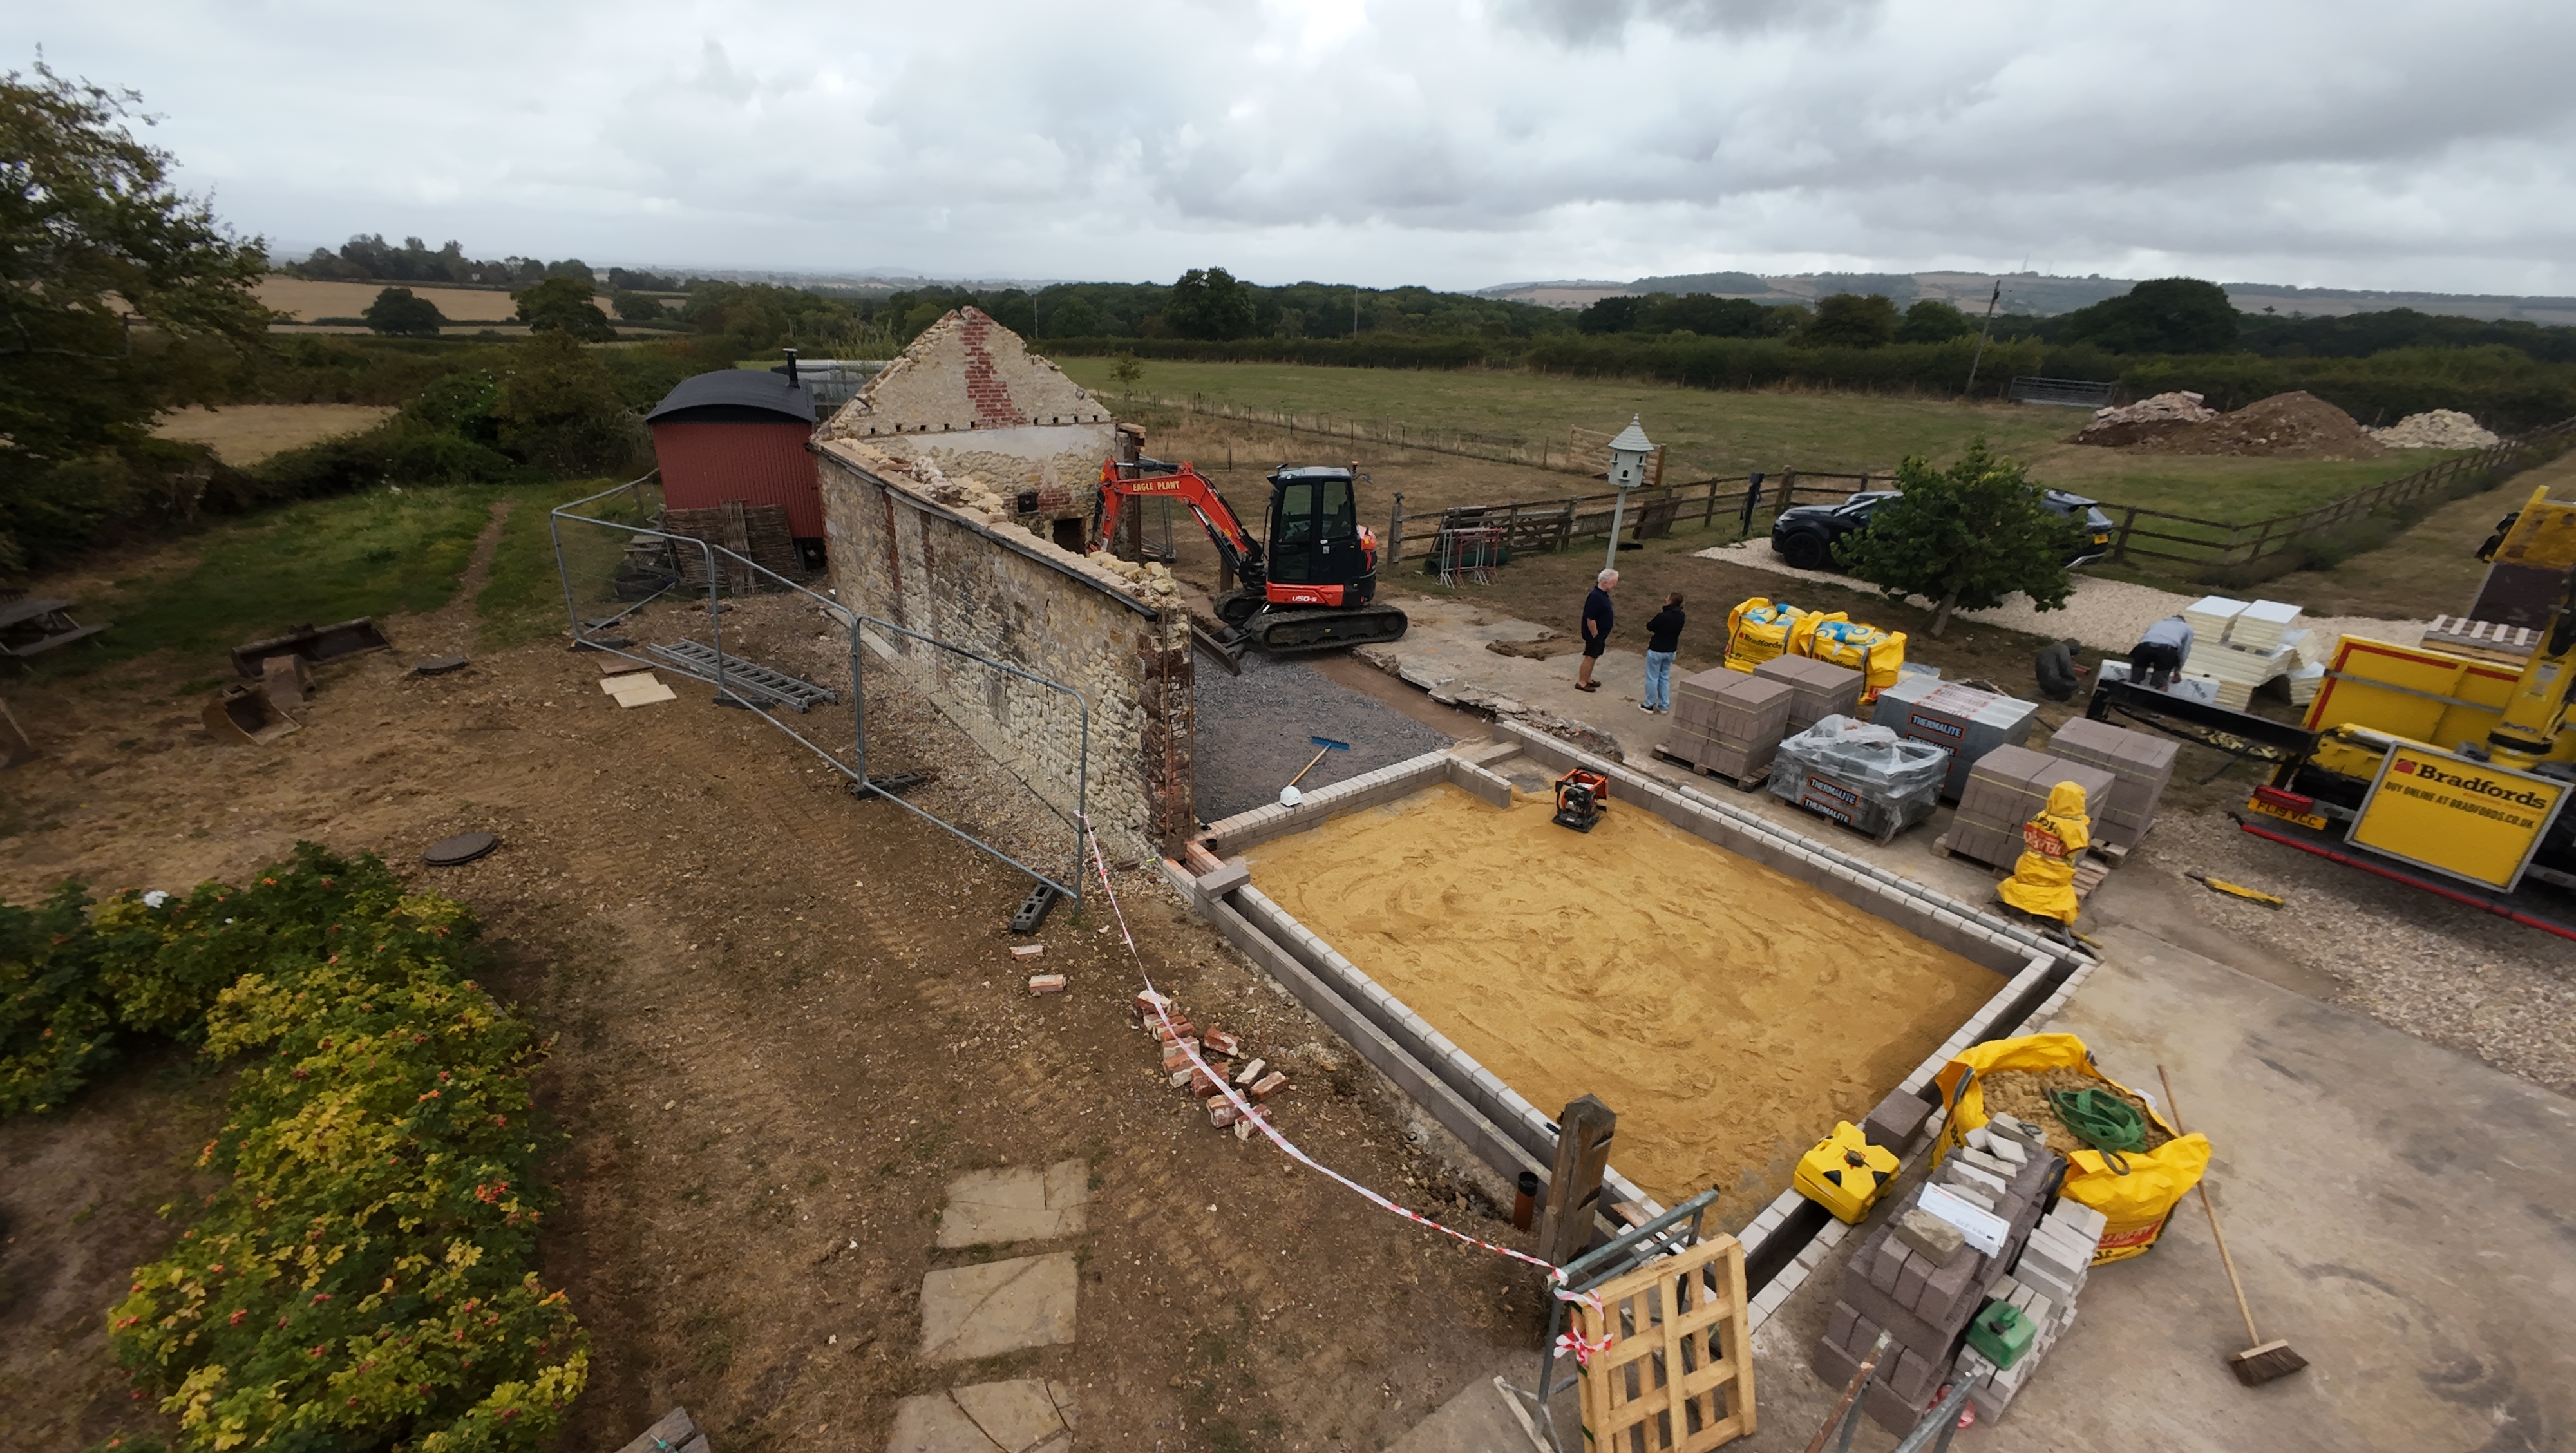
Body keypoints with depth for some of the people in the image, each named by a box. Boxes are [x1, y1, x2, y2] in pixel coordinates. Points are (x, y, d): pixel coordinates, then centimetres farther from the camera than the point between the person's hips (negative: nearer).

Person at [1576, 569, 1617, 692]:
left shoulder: (1602, 594, 4)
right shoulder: (1595, 597, -28)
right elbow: (1590, 619, -26)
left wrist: (1604, 635, 18)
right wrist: (1595, 636, -18)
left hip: (1601, 633, 9)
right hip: (1594, 634, -9)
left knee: (1593, 657, 19)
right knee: (1590, 658, 1)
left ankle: (1587, 679, 31)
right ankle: (1581, 682, 13)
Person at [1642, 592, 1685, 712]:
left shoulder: (1662, 616, -25)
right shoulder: (1681, 616, -4)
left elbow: (1649, 628, -11)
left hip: (1656, 651, -6)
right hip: (1671, 651, 6)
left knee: (1652, 678, 8)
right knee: (1665, 678, 18)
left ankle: (1649, 705, 18)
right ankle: (1664, 705, 23)